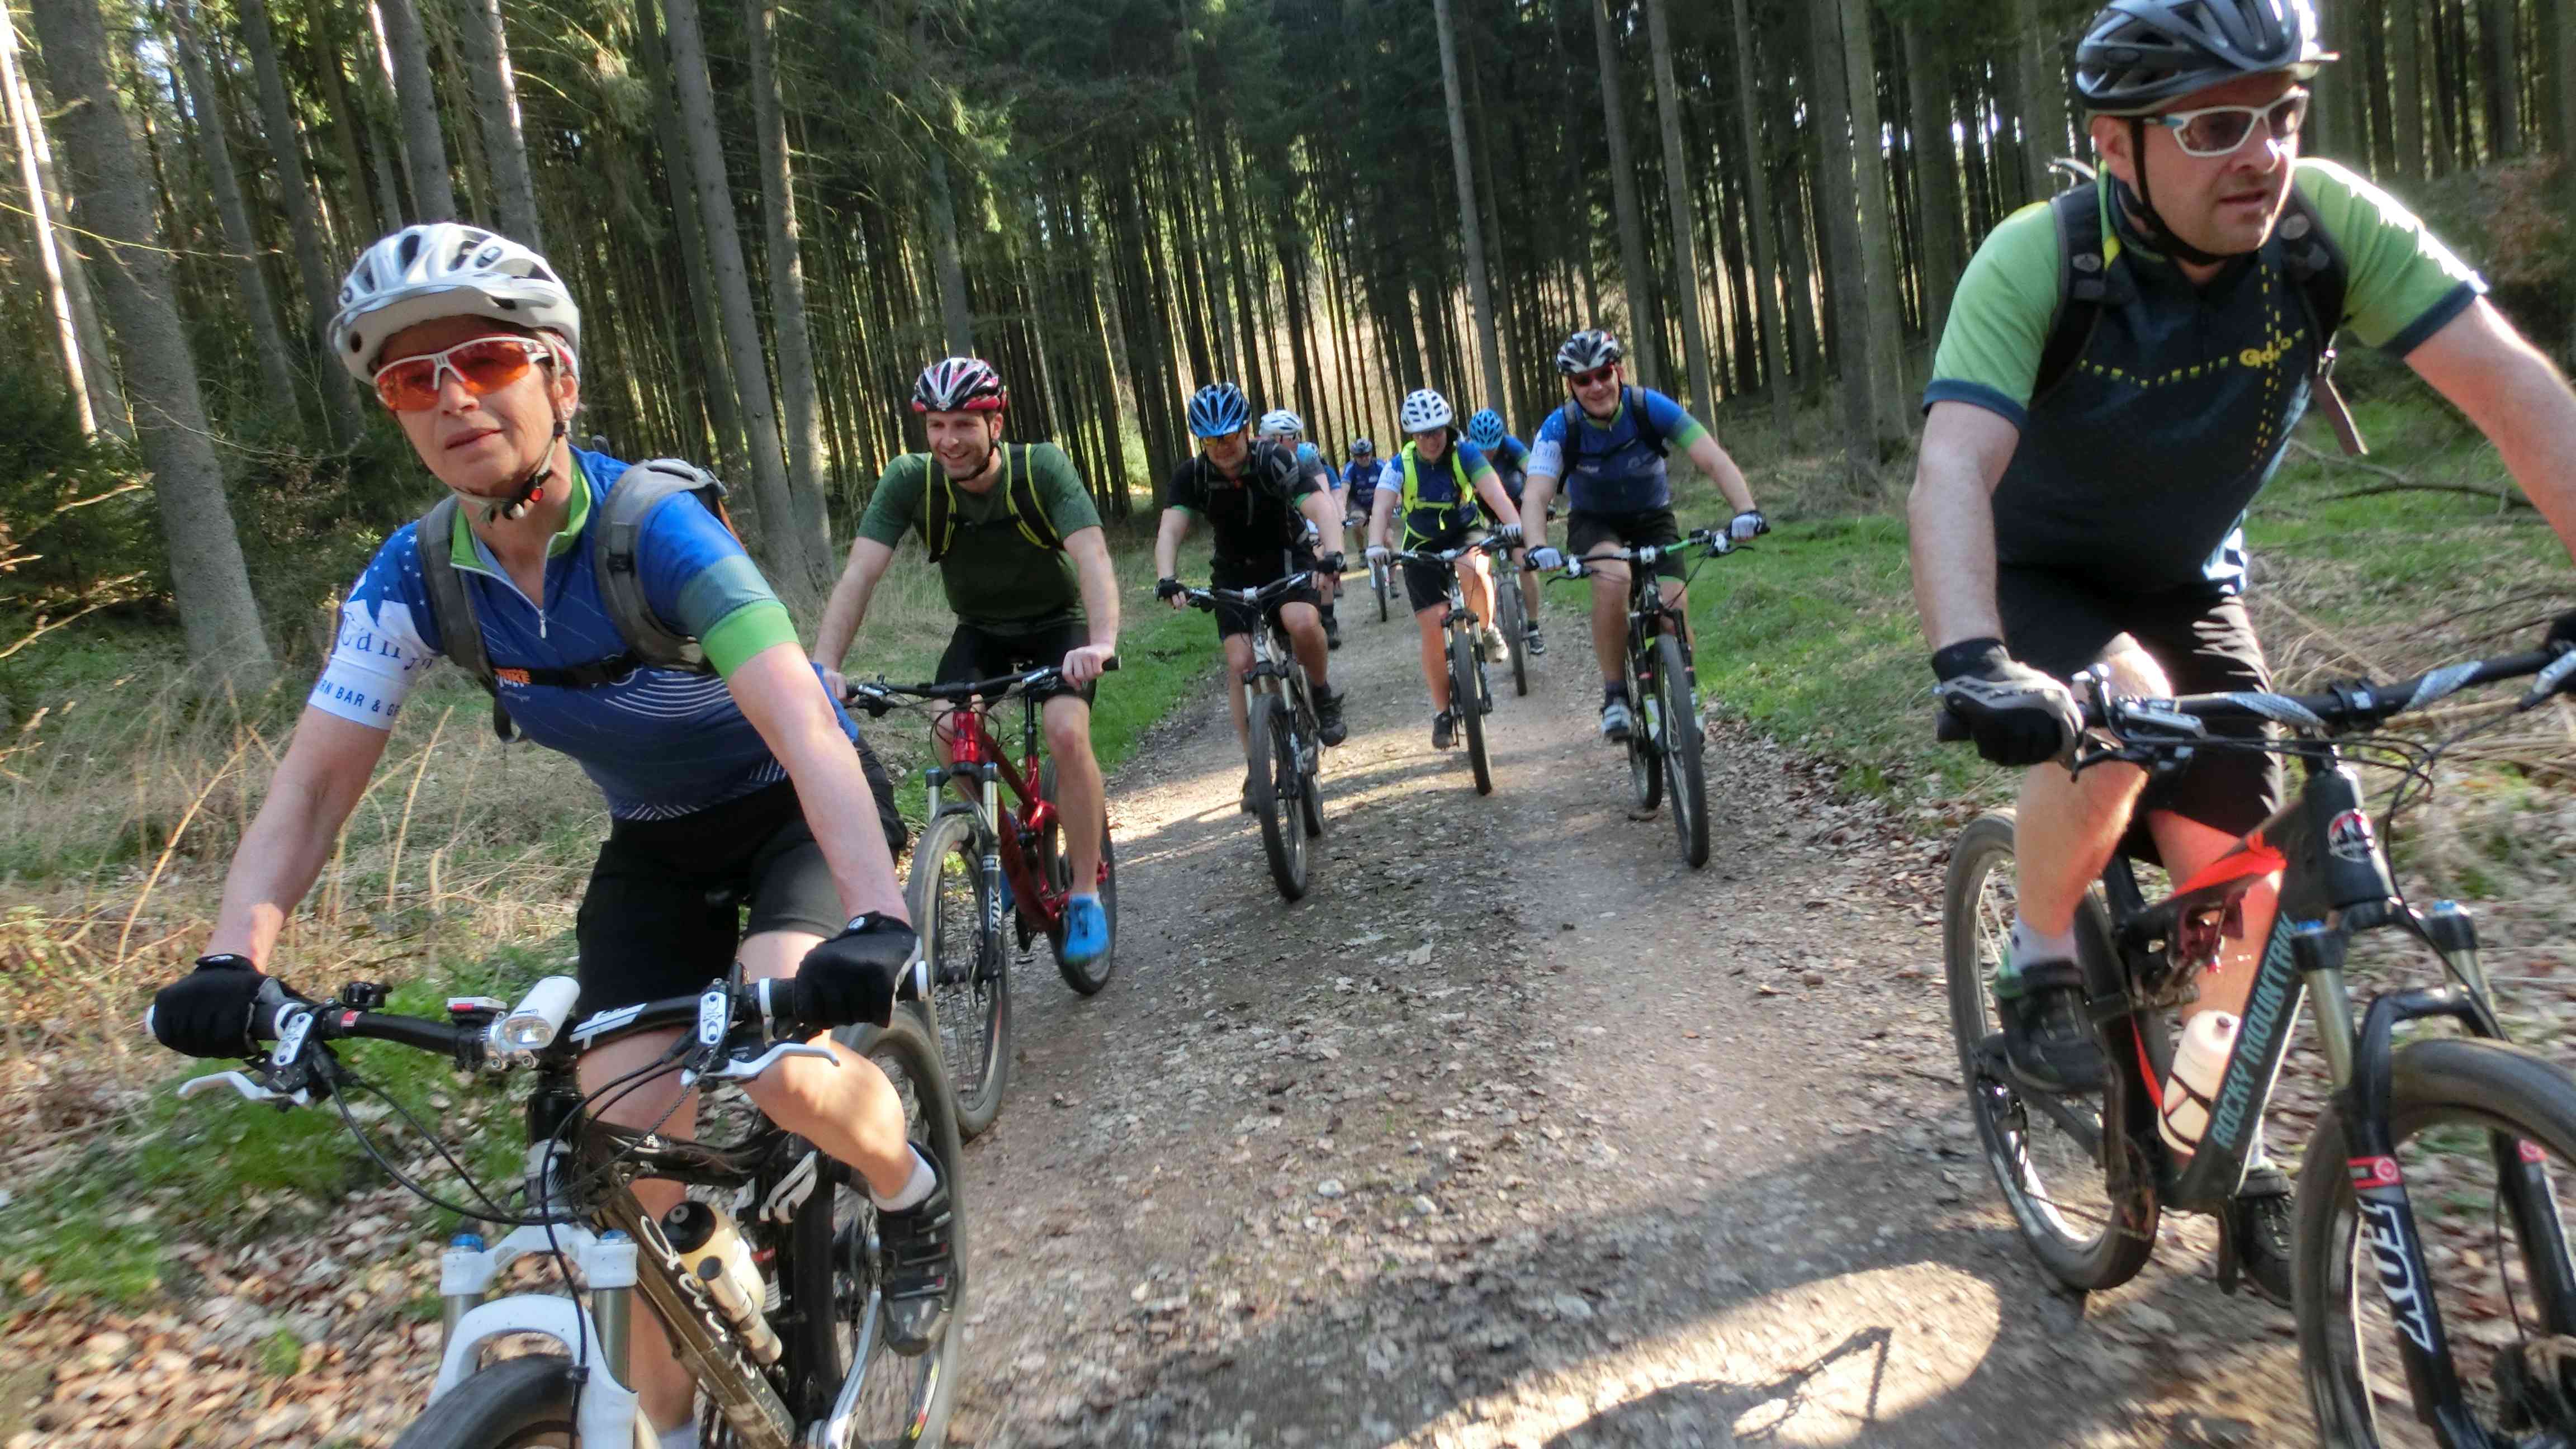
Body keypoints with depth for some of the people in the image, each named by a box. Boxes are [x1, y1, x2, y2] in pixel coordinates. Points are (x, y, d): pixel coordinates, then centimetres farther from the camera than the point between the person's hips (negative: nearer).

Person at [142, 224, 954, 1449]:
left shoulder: (654, 528, -28)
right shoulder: (417, 575, -12)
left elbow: (805, 728, -40)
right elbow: (314, 780, -9)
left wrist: (874, 920, -55)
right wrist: (233, 960, -25)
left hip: (794, 811, -4)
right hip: (654, 845, 5)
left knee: (780, 1065, -30)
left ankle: (909, 1195, 5)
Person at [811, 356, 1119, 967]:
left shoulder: (1042, 467, -26)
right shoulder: (910, 480, -20)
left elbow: (1092, 556, -38)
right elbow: (859, 574, -27)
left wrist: (1101, 642, -56)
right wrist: (824, 665, -42)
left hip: (1057, 624, -2)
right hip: (980, 630, 3)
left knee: (1068, 734, -26)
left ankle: (1086, 894, -9)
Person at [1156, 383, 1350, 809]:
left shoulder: (1273, 461, -23)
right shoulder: (1191, 476, -16)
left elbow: (1320, 506, -35)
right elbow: (1170, 530, -27)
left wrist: (1331, 557, -53)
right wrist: (1167, 580, -46)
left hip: (1288, 559, -2)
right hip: (1234, 572, 2)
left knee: (1302, 622, -33)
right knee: (1239, 662, -12)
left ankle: (1323, 695, -4)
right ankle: (1256, 767, -1)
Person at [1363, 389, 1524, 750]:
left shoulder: (1465, 454, -19)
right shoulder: (1400, 465, -17)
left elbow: (1493, 491, -34)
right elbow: (1381, 508, -31)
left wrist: (1513, 523, -54)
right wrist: (1376, 545, -51)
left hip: (1466, 533, -1)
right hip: (1422, 546, 1)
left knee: (1472, 571, -38)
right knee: (1433, 629, -7)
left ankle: (1486, 629, -9)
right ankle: (1443, 713, 8)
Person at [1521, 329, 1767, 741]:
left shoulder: (1650, 407, -24)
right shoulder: (1559, 428, -24)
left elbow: (1715, 460, -30)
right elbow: (1536, 495, -35)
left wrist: (1746, 510, -48)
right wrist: (1537, 546, -56)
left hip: (1652, 518, 1)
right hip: (1593, 522, -1)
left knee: (1675, 613, -17)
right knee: (1613, 578, -35)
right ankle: (1615, 696, -20)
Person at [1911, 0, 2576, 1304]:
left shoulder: (2329, 222, -19)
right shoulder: (2038, 263, -28)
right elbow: (1951, 471, -40)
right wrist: (1970, 660, -56)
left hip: (2190, 585, 4)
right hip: (2034, 580, -3)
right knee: (2124, 708, -35)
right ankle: (2038, 965, -8)